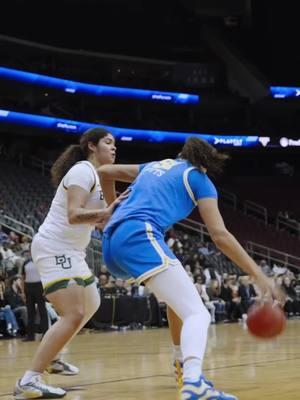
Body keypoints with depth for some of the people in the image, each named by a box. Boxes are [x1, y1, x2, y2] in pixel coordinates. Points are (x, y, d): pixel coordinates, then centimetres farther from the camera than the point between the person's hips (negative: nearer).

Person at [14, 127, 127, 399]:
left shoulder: (96, 176, 16)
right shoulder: (83, 171, -14)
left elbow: (99, 220, 16)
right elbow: (74, 215, -27)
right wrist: (106, 212, -39)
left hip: (70, 252, 11)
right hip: (54, 249, -11)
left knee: (90, 305, 24)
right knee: (74, 315, -21)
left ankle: (50, 357, 34)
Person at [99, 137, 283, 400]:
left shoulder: (155, 166, 31)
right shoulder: (198, 178, 14)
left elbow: (105, 172, 39)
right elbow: (220, 235, 3)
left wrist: (115, 210, 50)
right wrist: (259, 275, 2)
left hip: (112, 243, 8)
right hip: (140, 238, -8)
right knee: (197, 314, -19)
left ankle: (182, 364, 29)